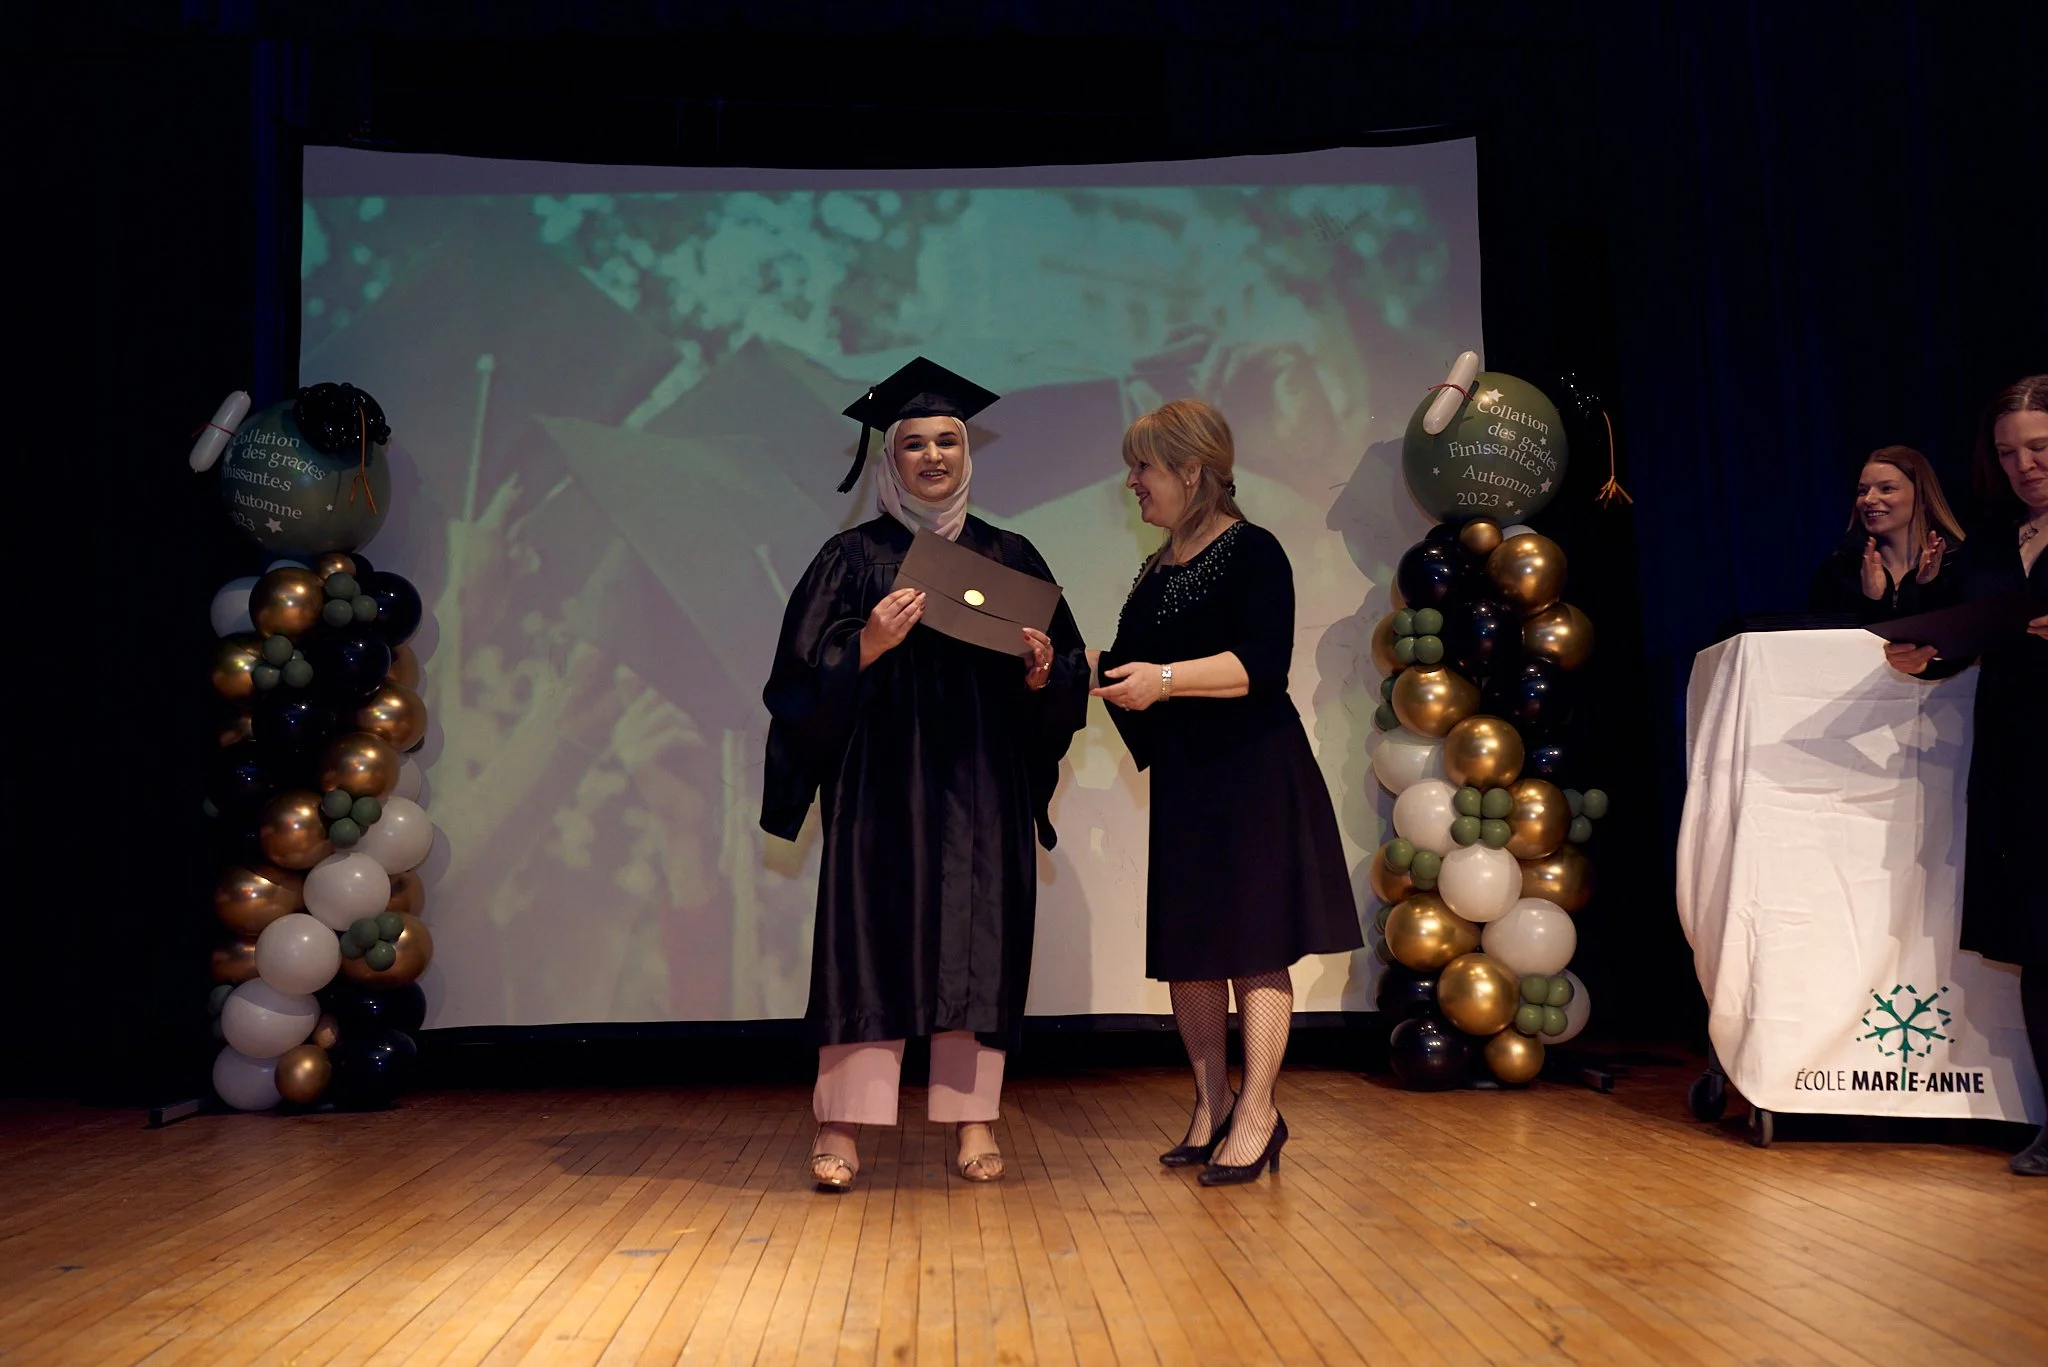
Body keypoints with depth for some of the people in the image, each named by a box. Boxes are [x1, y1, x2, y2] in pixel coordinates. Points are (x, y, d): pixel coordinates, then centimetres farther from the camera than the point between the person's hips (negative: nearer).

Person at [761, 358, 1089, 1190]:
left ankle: (972, 1118, 9)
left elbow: (1067, 672, 10)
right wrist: (869, 645, -20)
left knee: (978, 938, 2)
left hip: (981, 782, 2)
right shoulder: (854, 557, 5)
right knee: (871, 931, -5)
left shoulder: (1009, 556, 11)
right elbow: (807, 671, -3)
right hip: (882, 775, -2)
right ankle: (843, 1126, -1)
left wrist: (1040, 669, -12)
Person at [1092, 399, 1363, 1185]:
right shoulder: (1157, 572, 16)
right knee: (1184, 949, 7)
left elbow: (1264, 662, -19)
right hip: (1182, 781, 8)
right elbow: (1128, 670, 21)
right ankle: (1211, 1105, 17)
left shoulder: (1251, 552, -8)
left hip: (1252, 776, -8)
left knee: (1253, 949, -3)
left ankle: (1257, 1115, 4)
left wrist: (1166, 678, -25)